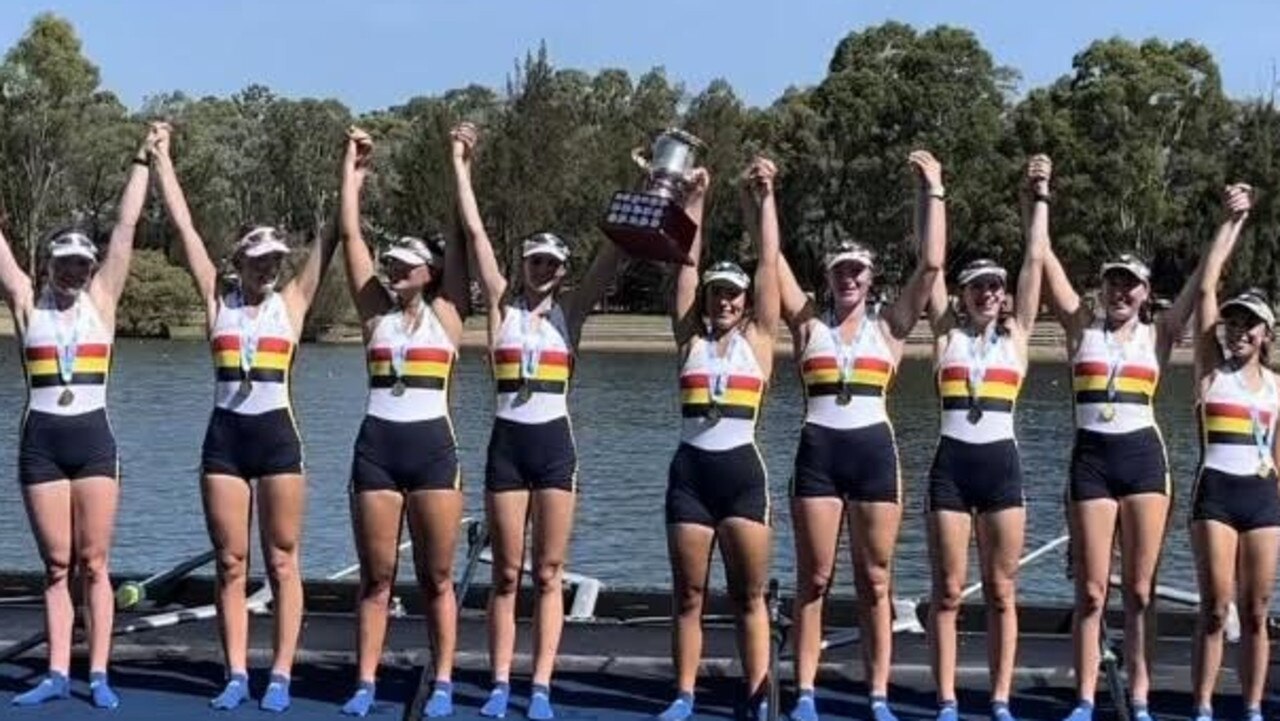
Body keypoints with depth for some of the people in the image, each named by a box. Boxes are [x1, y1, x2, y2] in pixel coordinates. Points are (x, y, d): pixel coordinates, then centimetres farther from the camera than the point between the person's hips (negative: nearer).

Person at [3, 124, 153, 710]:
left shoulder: (101, 300, 4)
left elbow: (126, 226, 2)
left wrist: (143, 164, 1)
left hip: (93, 438, -1)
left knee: (93, 563, 2)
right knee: (56, 563, 5)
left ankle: (98, 674, 4)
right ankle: (57, 673, 9)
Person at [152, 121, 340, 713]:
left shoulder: (291, 302, 4)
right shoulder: (217, 301, 6)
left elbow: (331, 235, 3)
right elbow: (183, 224, 7)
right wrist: (162, 158, 7)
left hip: (276, 435, -1)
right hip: (225, 437, 1)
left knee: (282, 561, 2)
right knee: (230, 563, 5)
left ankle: (280, 675, 7)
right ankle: (236, 674, 12)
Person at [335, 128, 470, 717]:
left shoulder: (445, 312, 5)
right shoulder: (376, 311, 9)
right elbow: (350, 235, 8)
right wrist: (352, 167, 10)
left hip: (432, 447, -2)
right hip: (377, 447, 2)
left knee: (436, 578, 4)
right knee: (376, 577, 6)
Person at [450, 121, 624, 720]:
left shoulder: (570, 310, 5)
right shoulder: (503, 303, 5)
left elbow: (614, 250, 0)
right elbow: (475, 231, 2)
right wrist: (460, 165, 0)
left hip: (554, 443, 0)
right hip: (507, 443, 0)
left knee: (549, 575, 3)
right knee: (506, 574, 5)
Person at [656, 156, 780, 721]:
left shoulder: (757, 338, 6)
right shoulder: (691, 339, 9)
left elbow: (769, 262, 2)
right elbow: (687, 263, 5)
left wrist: (764, 199, 0)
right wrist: (695, 203, 0)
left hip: (741, 470, -2)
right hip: (690, 470, 2)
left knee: (749, 595, 3)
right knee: (687, 595, 7)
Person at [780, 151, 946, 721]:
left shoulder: (888, 328, 9)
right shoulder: (808, 325, 9)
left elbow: (931, 264, 1)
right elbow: (773, 260, 3)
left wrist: (933, 193, -1)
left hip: (874, 450, 0)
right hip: (819, 451, 0)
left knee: (875, 581, 5)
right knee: (814, 579, 4)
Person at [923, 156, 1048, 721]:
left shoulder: (1015, 334, 9)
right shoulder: (947, 332, 7)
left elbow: (1035, 260, 7)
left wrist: (1039, 198, 7)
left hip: (1001, 466, 1)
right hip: (951, 466, -1)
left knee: (1001, 591, 4)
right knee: (948, 592, 2)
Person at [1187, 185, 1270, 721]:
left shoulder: (1275, 385, 11)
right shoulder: (1211, 368, 1)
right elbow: (1206, 287, -6)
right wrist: (1233, 222, -5)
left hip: (1263, 496, 4)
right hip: (1216, 492, -3)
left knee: (1256, 613, 6)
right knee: (1215, 609, -5)